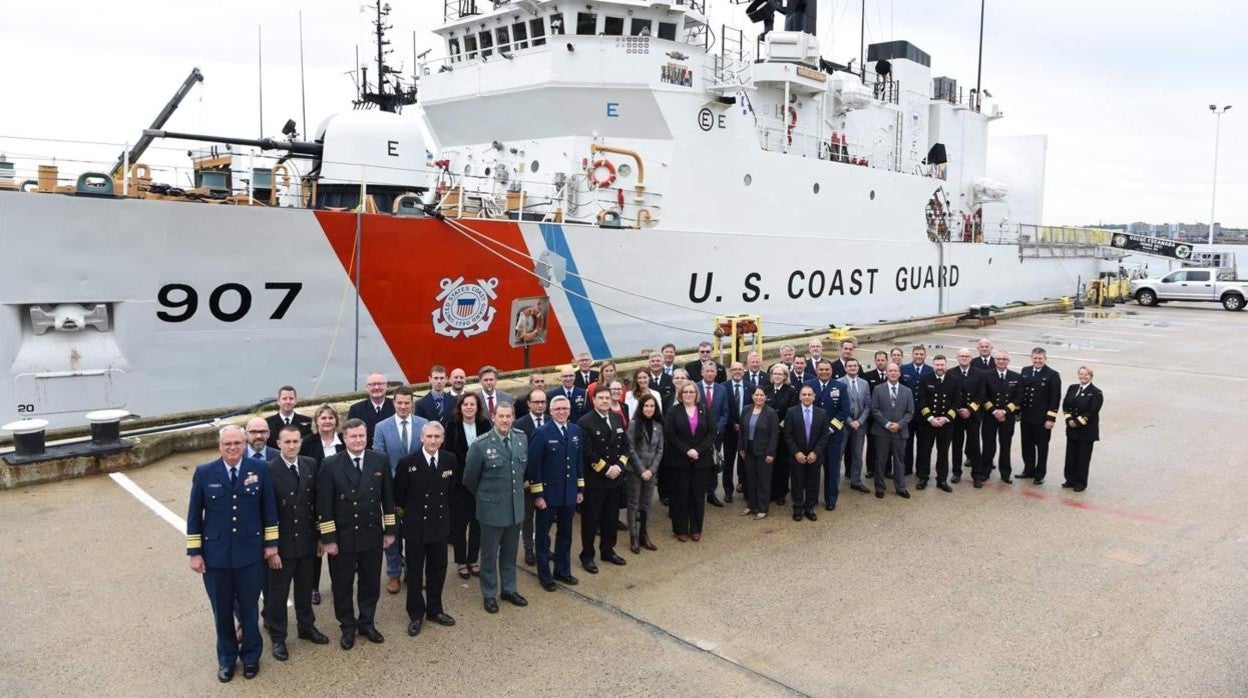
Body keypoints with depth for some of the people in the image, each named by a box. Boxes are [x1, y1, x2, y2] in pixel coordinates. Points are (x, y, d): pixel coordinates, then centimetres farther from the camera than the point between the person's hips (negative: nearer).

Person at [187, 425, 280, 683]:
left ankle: (251, 656, 34)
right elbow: (194, 516, 0)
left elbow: (269, 509, 0)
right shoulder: (204, 473, -6)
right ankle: (226, 658, 36)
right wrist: (194, 552, -1)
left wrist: (271, 545, 1)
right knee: (222, 611, 15)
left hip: (250, 553, 0)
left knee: (249, 609, 13)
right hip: (215, 555, 0)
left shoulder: (260, 469, -6)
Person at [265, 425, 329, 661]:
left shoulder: (310, 465, -1)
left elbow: (316, 501, 4)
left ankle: (306, 626, 38)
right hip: (281, 542, -4)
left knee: (305, 588, 20)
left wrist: (320, 535, 5)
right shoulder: (269, 470, -16)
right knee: (278, 592, 10)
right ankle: (278, 637, 26)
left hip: (307, 540, 4)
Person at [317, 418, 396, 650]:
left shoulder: (380, 461, -1)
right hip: (342, 537, -2)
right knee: (342, 586, 11)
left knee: (370, 583, 14)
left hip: (372, 535, 2)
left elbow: (388, 498, 4)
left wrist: (390, 530, 3)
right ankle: (348, 627, 29)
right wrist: (328, 538, -10)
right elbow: (324, 505, -8)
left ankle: (366, 623, 32)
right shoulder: (330, 465, -9)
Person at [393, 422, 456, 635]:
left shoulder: (450, 460, -4)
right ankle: (416, 615, 24)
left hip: (440, 525, 3)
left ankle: (434, 609, 32)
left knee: (437, 570, 15)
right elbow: (398, 494, -3)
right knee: (415, 572, 9)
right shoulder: (407, 462, -14)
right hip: (415, 526, -3)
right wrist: (408, 512, 4)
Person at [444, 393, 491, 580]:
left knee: (477, 522, 9)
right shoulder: (453, 426, -7)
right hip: (458, 482, -2)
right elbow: (446, 452, -7)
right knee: (459, 522, 8)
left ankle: (473, 559, 25)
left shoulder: (485, 425, -3)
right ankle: (461, 561, 22)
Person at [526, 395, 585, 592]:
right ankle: (545, 576, 23)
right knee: (543, 535, 10)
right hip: (548, 493, -5)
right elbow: (533, 465, -13)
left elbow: (578, 460, 9)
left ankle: (563, 570, 33)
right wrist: (537, 494, -15)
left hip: (569, 493, 5)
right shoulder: (542, 433, -14)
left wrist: (580, 488, 8)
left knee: (565, 533, 17)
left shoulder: (576, 431, 3)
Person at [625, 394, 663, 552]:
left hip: (651, 471, 4)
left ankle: (644, 536, 21)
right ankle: (634, 538, 11)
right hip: (634, 471, -4)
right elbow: (631, 449, -11)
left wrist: (651, 470, -6)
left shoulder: (658, 425, 4)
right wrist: (641, 470, -12)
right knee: (633, 505, 4)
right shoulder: (634, 424, -9)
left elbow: (660, 450, 4)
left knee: (646, 505, 10)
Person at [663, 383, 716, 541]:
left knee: (698, 495, 6)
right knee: (680, 495, 4)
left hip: (701, 460, 2)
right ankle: (680, 529, 14)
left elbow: (712, 432, -2)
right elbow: (670, 435, -8)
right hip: (679, 460, -2)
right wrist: (686, 451, -16)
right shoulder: (673, 411, 0)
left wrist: (699, 450, -13)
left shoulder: (705, 410, 5)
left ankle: (696, 529, 17)